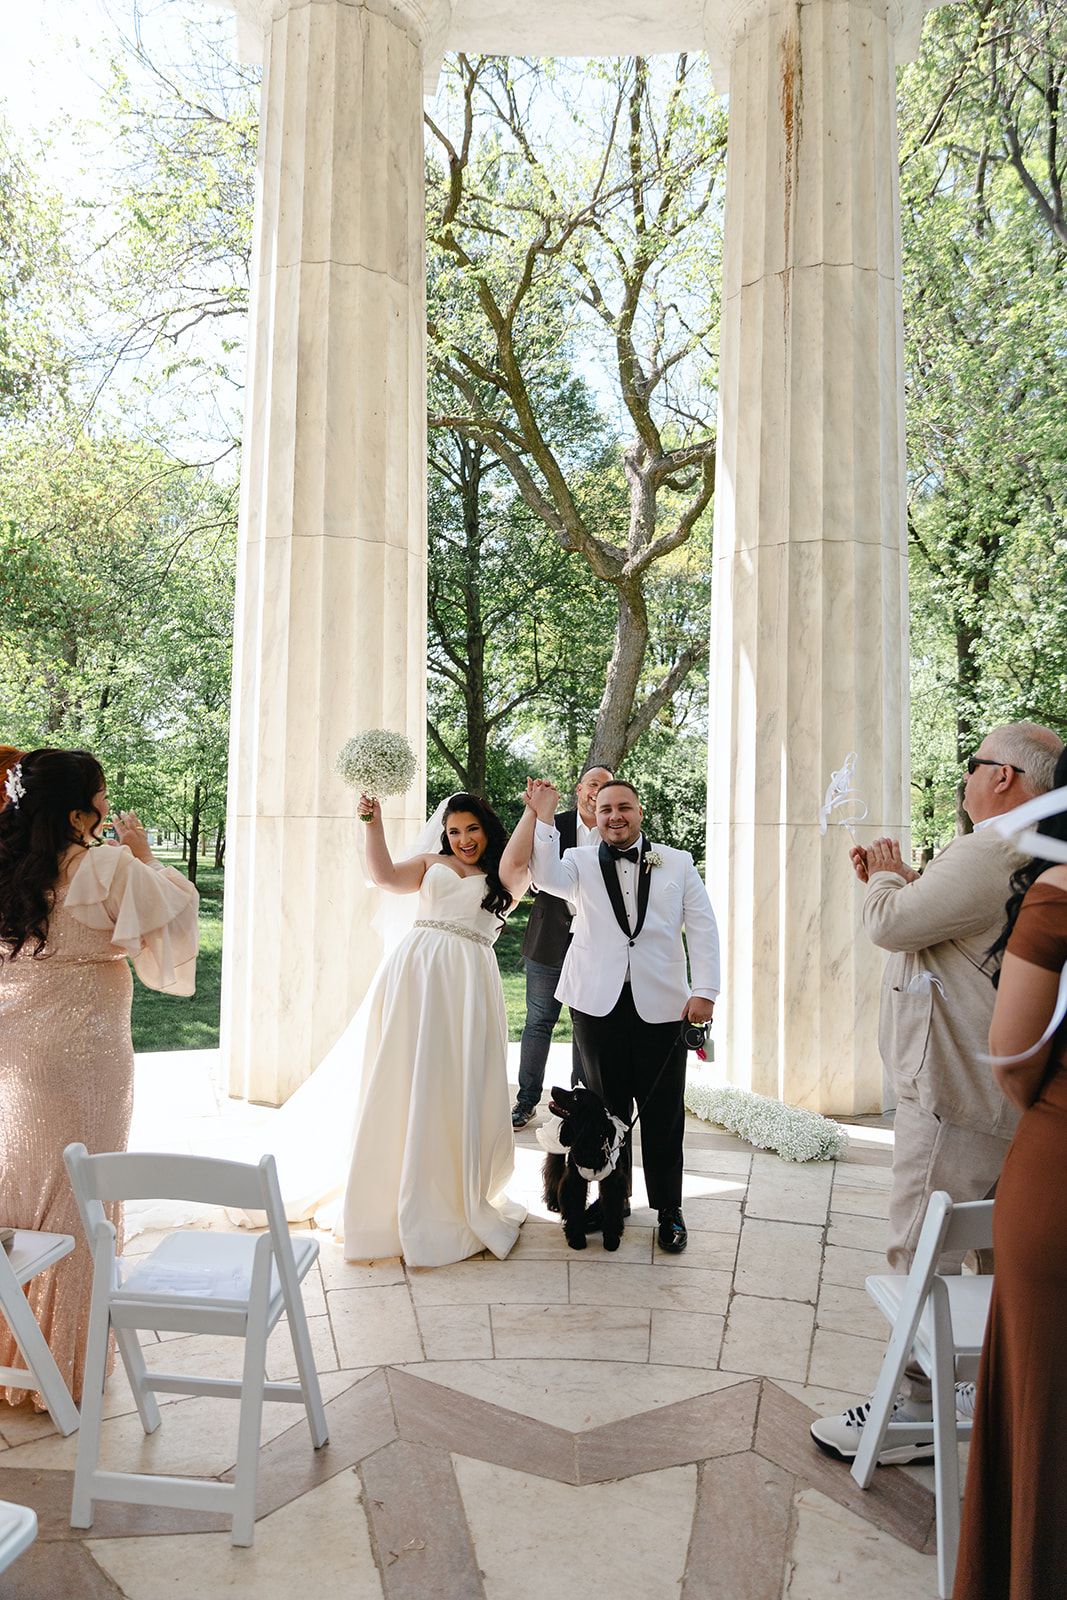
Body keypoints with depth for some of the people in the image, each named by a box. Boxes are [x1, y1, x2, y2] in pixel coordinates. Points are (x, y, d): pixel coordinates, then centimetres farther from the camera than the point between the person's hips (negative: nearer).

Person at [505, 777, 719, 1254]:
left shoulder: (677, 863, 9)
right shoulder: (580, 863, 8)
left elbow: (702, 928, 6)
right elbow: (547, 877, -14)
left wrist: (704, 991, -3)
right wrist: (541, 818, -22)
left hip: (661, 1005, 0)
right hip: (598, 1003, 1)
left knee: (663, 1112, 5)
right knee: (608, 1107, 11)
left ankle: (668, 1210, 19)